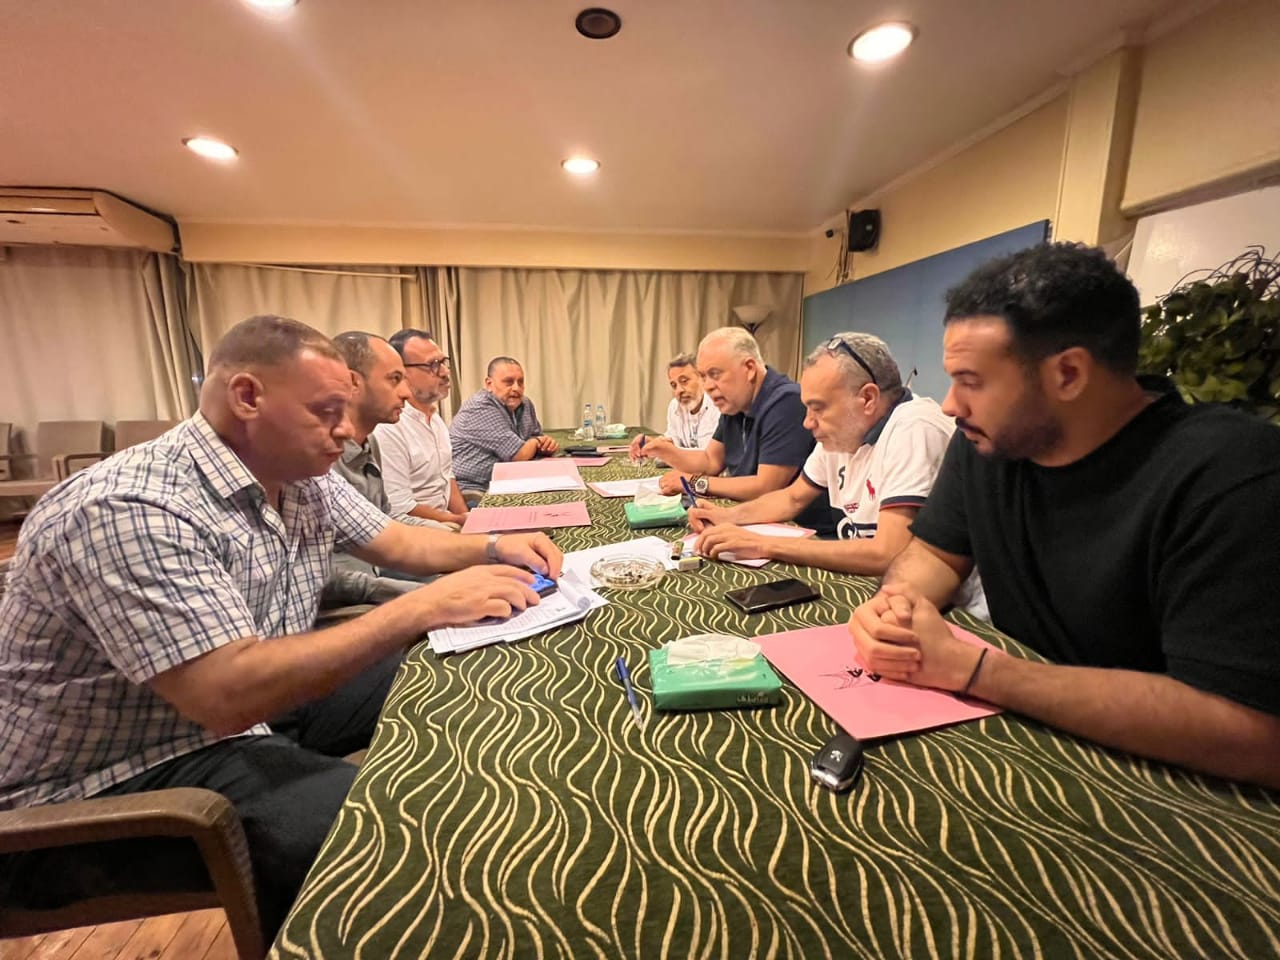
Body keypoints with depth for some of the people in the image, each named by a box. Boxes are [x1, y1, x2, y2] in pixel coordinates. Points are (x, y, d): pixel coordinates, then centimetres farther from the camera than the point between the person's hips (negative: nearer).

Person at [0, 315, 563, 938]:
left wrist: (495, 548, -10)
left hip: (261, 697, 8)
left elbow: (399, 543, 7)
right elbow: (229, 694, -37)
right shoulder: (131, 510, -29)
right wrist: (423, 608, -37)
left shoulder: (303, 479, -3)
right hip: (129, 769, -8)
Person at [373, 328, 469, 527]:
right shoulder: (388, 428, -18)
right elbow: (400, 510, -19)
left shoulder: (434, 415, 10)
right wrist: (460, 520, -12)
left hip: (446, 522, 8)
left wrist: (469, 520, 2)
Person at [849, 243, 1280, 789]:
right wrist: (894, 603, -18)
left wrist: (968, 667, -28)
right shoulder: (986, 440, -5)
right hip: (1023, 734, 5)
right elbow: (935, 552, 4)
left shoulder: (1229, 477, -23)